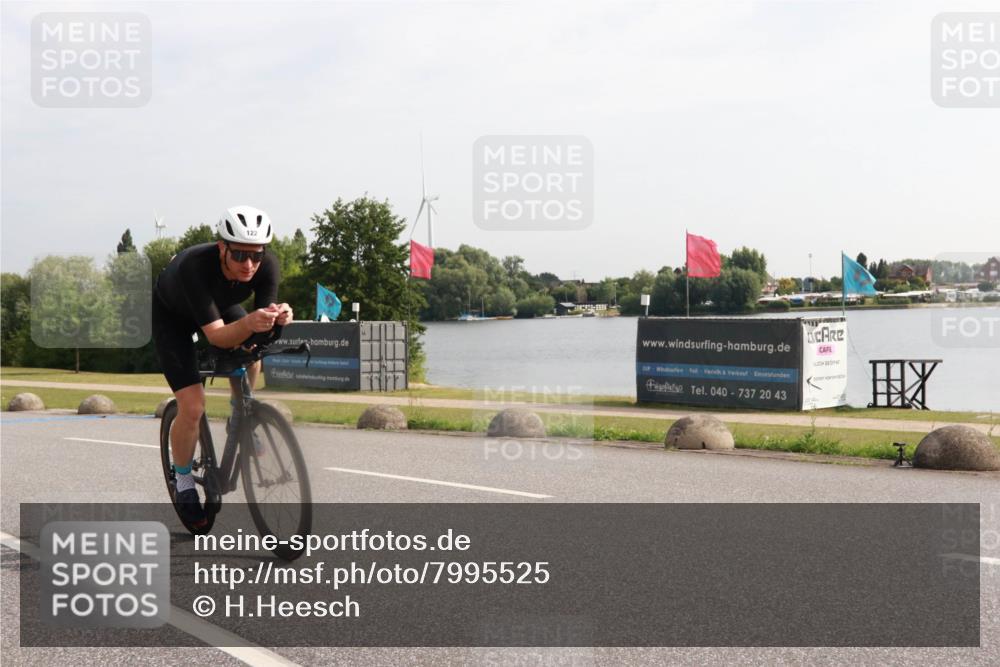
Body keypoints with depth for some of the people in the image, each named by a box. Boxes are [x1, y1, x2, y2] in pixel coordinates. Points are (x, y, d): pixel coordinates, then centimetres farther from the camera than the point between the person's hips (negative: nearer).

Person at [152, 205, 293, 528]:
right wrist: (249, 322, -64)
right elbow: (217, 335, -44)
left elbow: (261, 324, -27)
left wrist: (277, 317, -49)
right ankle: (183, 483, 7)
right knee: (192, 407, -15)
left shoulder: (267, 265, -30)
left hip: (220, 304, 6)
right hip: (171, 315, -5)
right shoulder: (195, 266, -43)